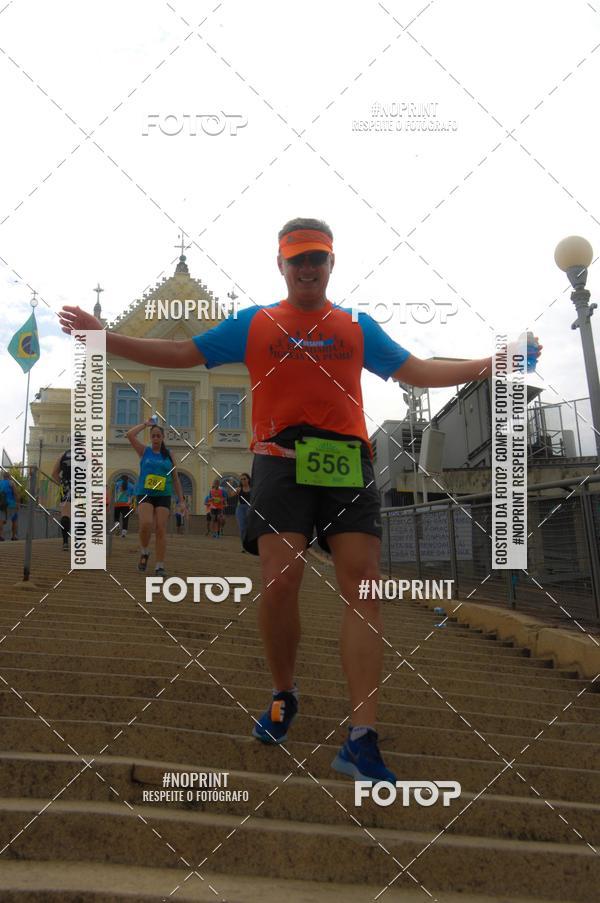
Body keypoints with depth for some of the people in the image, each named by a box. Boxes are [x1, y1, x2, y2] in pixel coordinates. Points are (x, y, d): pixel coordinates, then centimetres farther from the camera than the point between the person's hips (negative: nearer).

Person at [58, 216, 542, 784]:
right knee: (280, 579, -15)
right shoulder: (252, 324, 17)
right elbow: (181, 354, 17)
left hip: (347, 462, 2)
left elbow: (416, 371, 23)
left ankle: (361, 740, -9)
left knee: (362, 586, -10)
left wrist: (489, 365, 14)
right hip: (281, 461, -1)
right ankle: (283, 696, 14)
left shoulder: (357, 327, 21)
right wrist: (104, 337, 9)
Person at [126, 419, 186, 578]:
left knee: (161, 530, -6)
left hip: (163, 495, 1)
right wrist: (145, 424, 4)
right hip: (145, 494, -1)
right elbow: (130, 435, -7)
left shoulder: (168, 455, 10)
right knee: (146, 524, -23)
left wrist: (181, 500, 6)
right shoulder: (144, 451, 8)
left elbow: (175, 479, 12)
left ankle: (160, 566, -2)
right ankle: (144, 552, 5)